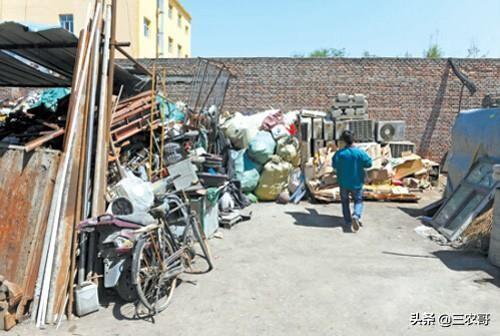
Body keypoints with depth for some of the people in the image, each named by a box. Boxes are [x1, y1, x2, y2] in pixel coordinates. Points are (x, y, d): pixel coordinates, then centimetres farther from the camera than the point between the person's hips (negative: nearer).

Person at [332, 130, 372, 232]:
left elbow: (334, 165, -4)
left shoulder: (339, 153, -15)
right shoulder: (360, 153, -15)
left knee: (345, 202, 18)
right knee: (358, 201, 15)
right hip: (357, 183, 0)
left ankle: (348, 222, 20)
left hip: (344, 183, 0)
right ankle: (356, 215, -12)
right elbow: (368, 163, -4)